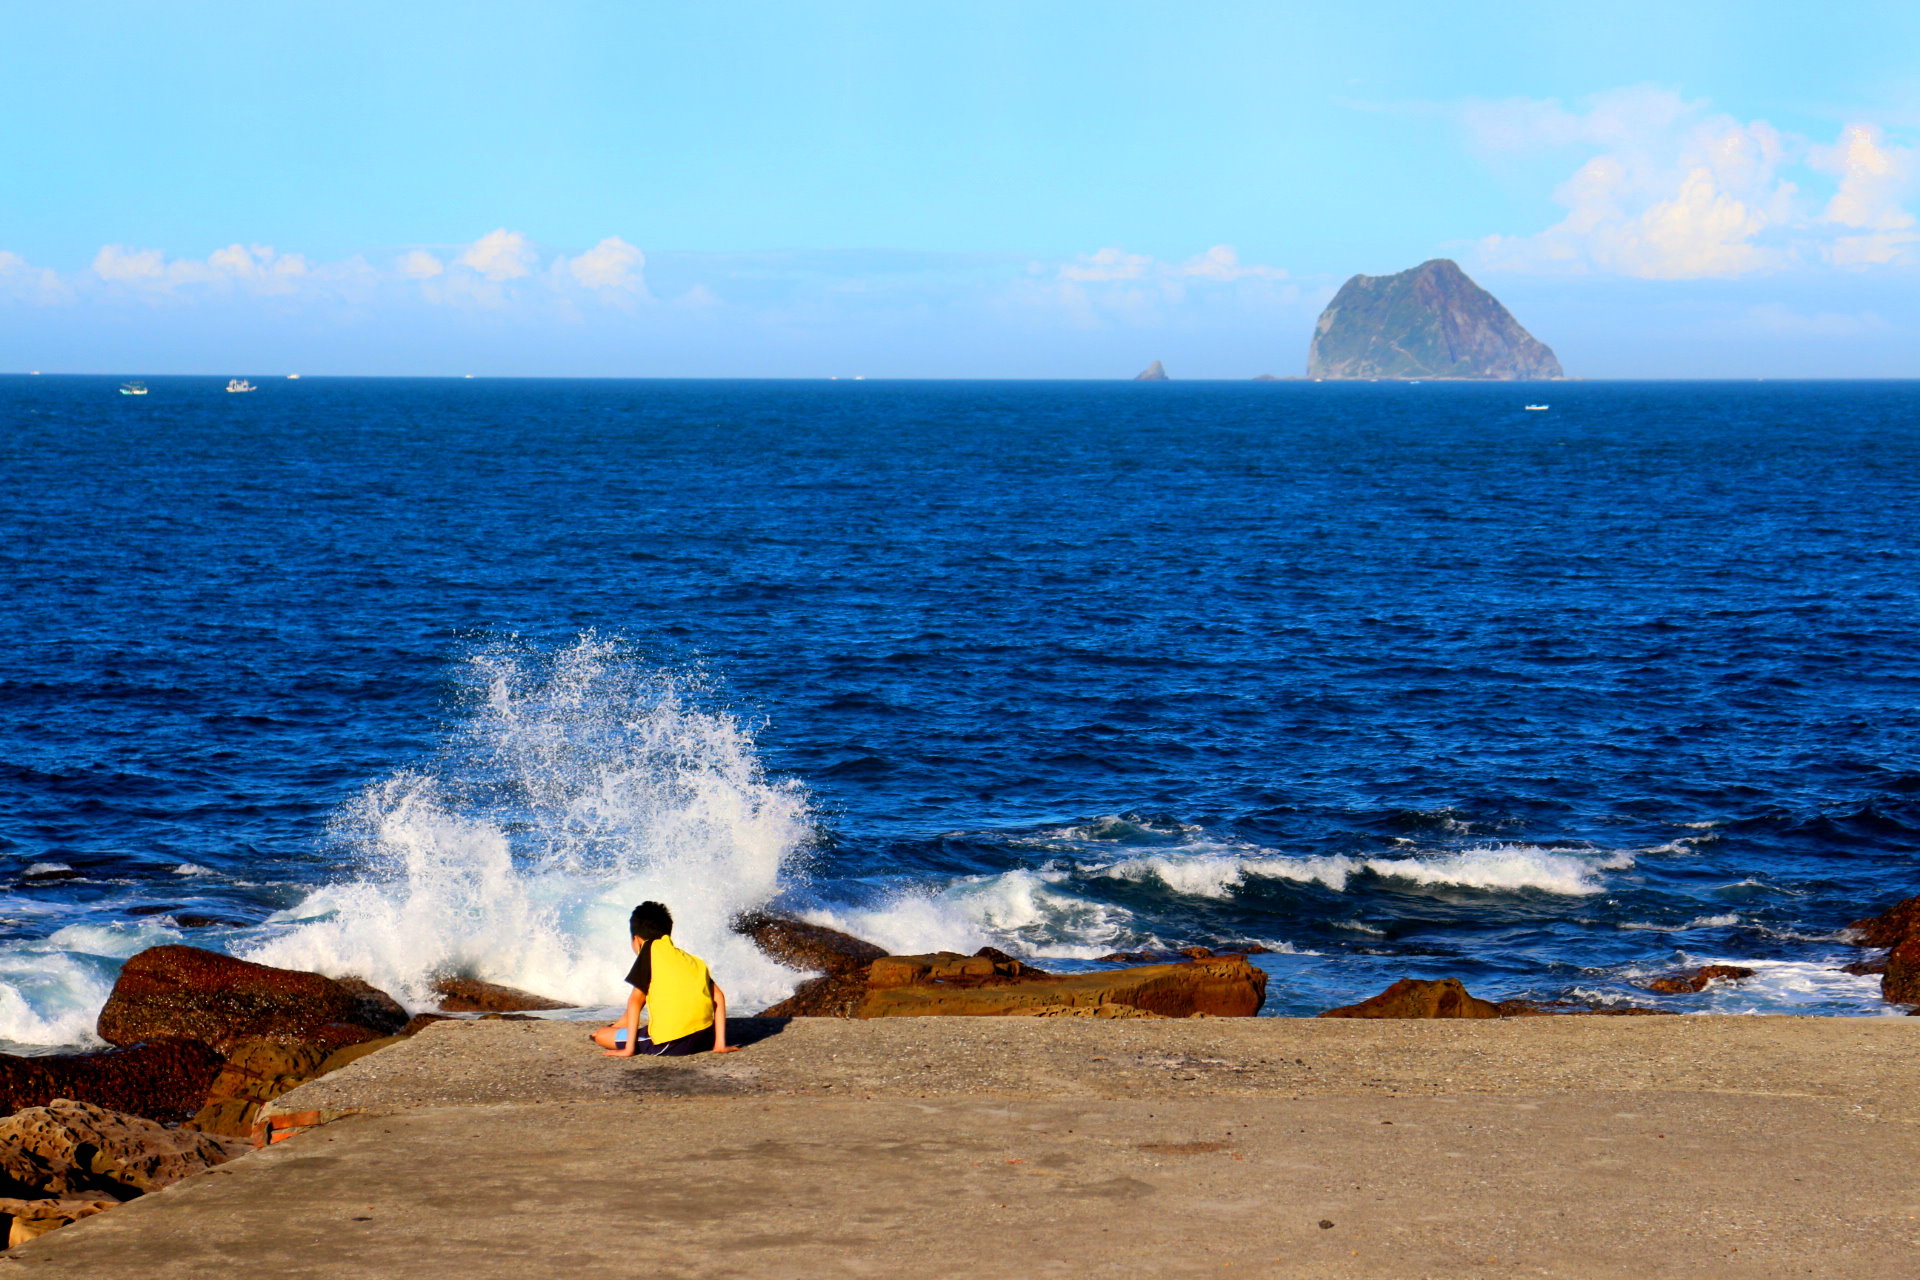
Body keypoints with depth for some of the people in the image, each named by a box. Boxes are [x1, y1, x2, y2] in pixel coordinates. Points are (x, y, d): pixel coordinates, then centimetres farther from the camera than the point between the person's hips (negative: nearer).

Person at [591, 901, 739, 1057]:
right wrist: (720, 1043, 14)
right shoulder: (692, 959, 21)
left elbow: (636, 1000, -3)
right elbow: (718, 996, 14)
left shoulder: (650, 949, 5)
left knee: (601, 1035, 6)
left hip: (669, 1044, -6)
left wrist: (629, 1048, -2)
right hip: (704, 1037, 6)